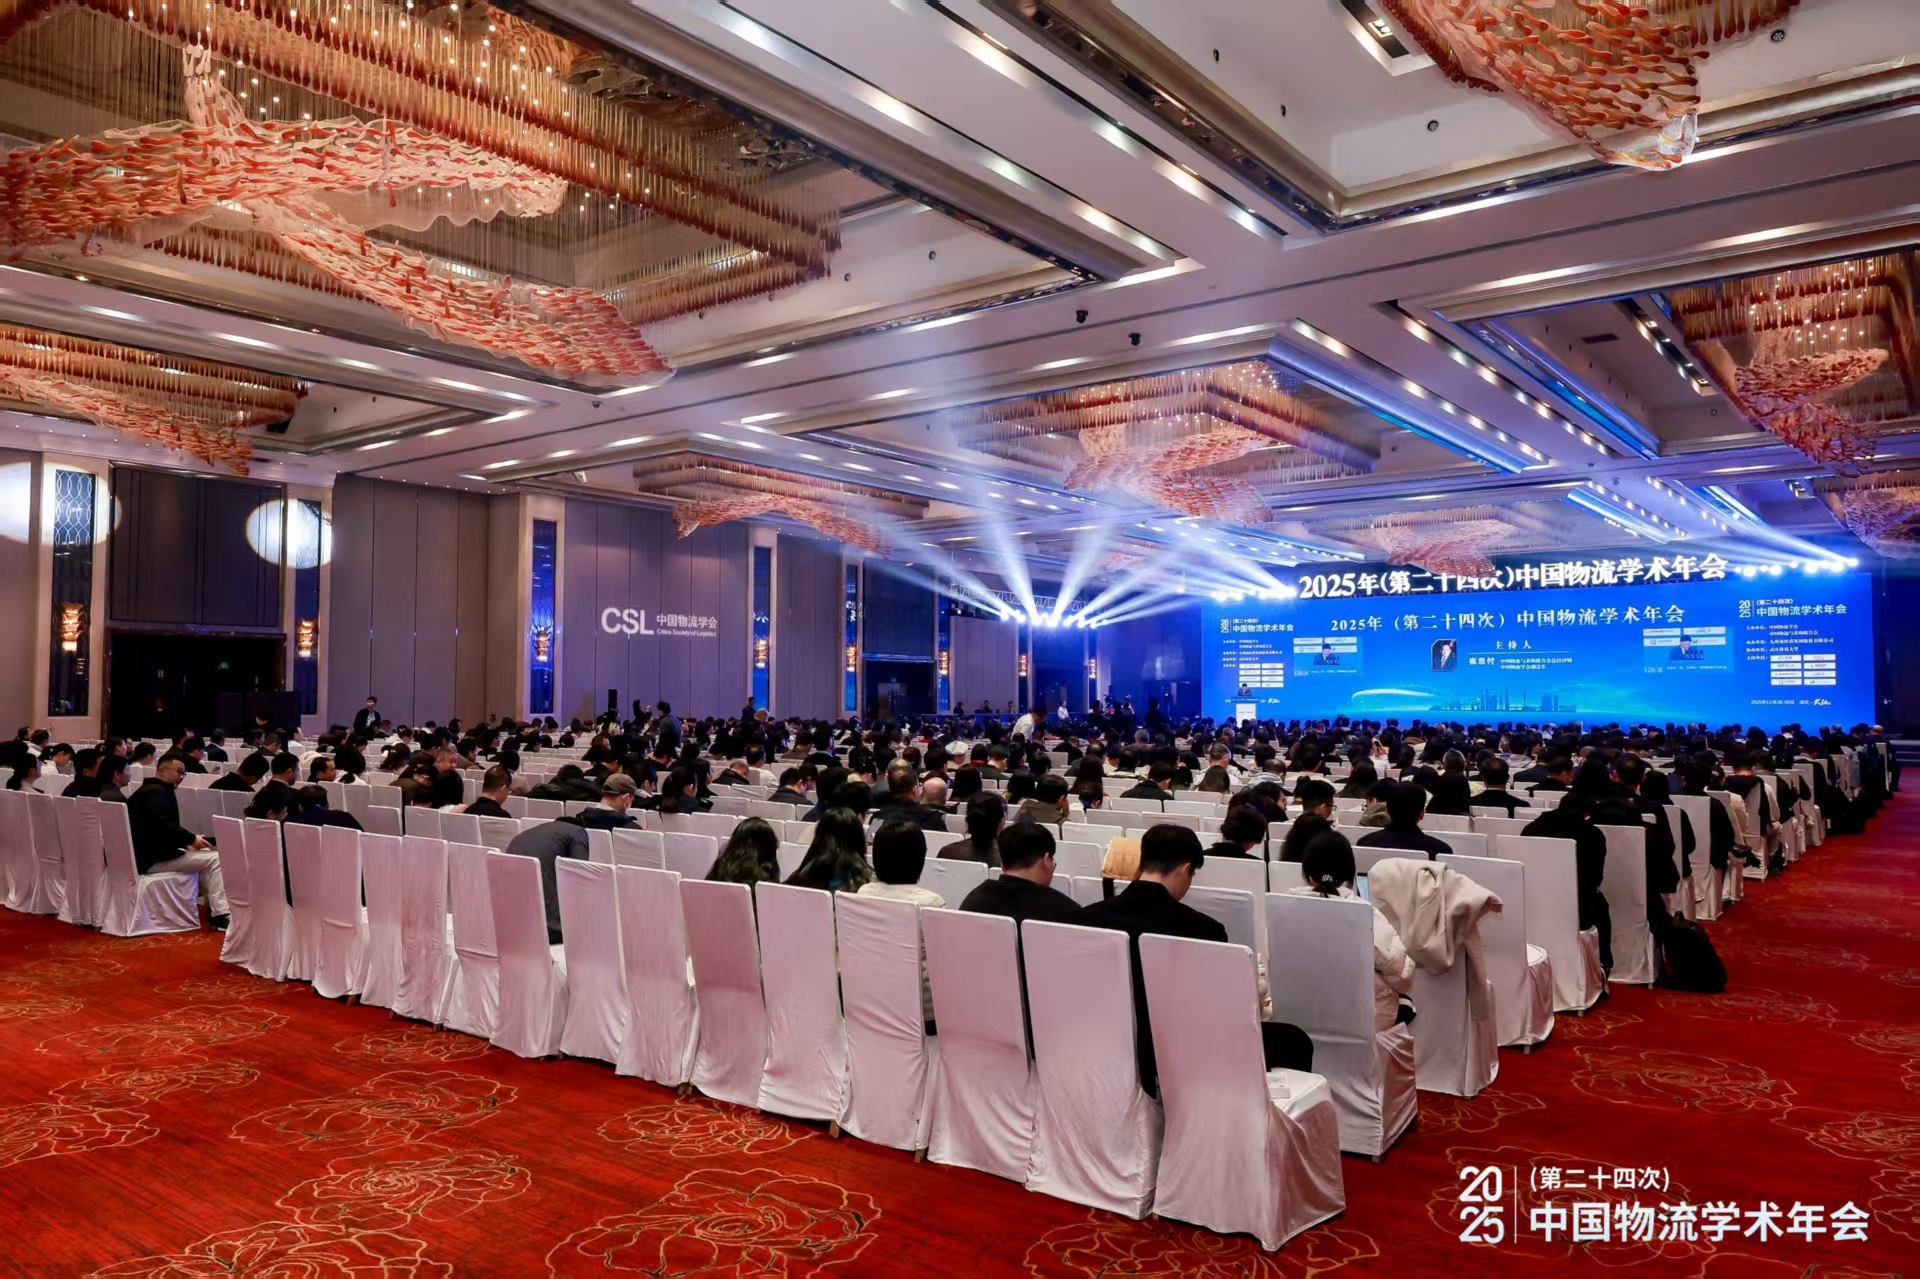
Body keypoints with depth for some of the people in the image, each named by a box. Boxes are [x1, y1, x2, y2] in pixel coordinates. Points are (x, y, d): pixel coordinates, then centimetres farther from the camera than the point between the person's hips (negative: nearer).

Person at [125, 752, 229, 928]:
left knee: (204, 854, 20)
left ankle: (213, 905, 12)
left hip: (146, 853, 11)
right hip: (153, 858, -11)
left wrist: (188, 839, 8)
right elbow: (162, 825, -27)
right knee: (214, 859, -13)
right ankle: (220, 916, -16)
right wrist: (191, 839, -18)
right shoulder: (157, 791, -13)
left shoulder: (149, 790, 20)